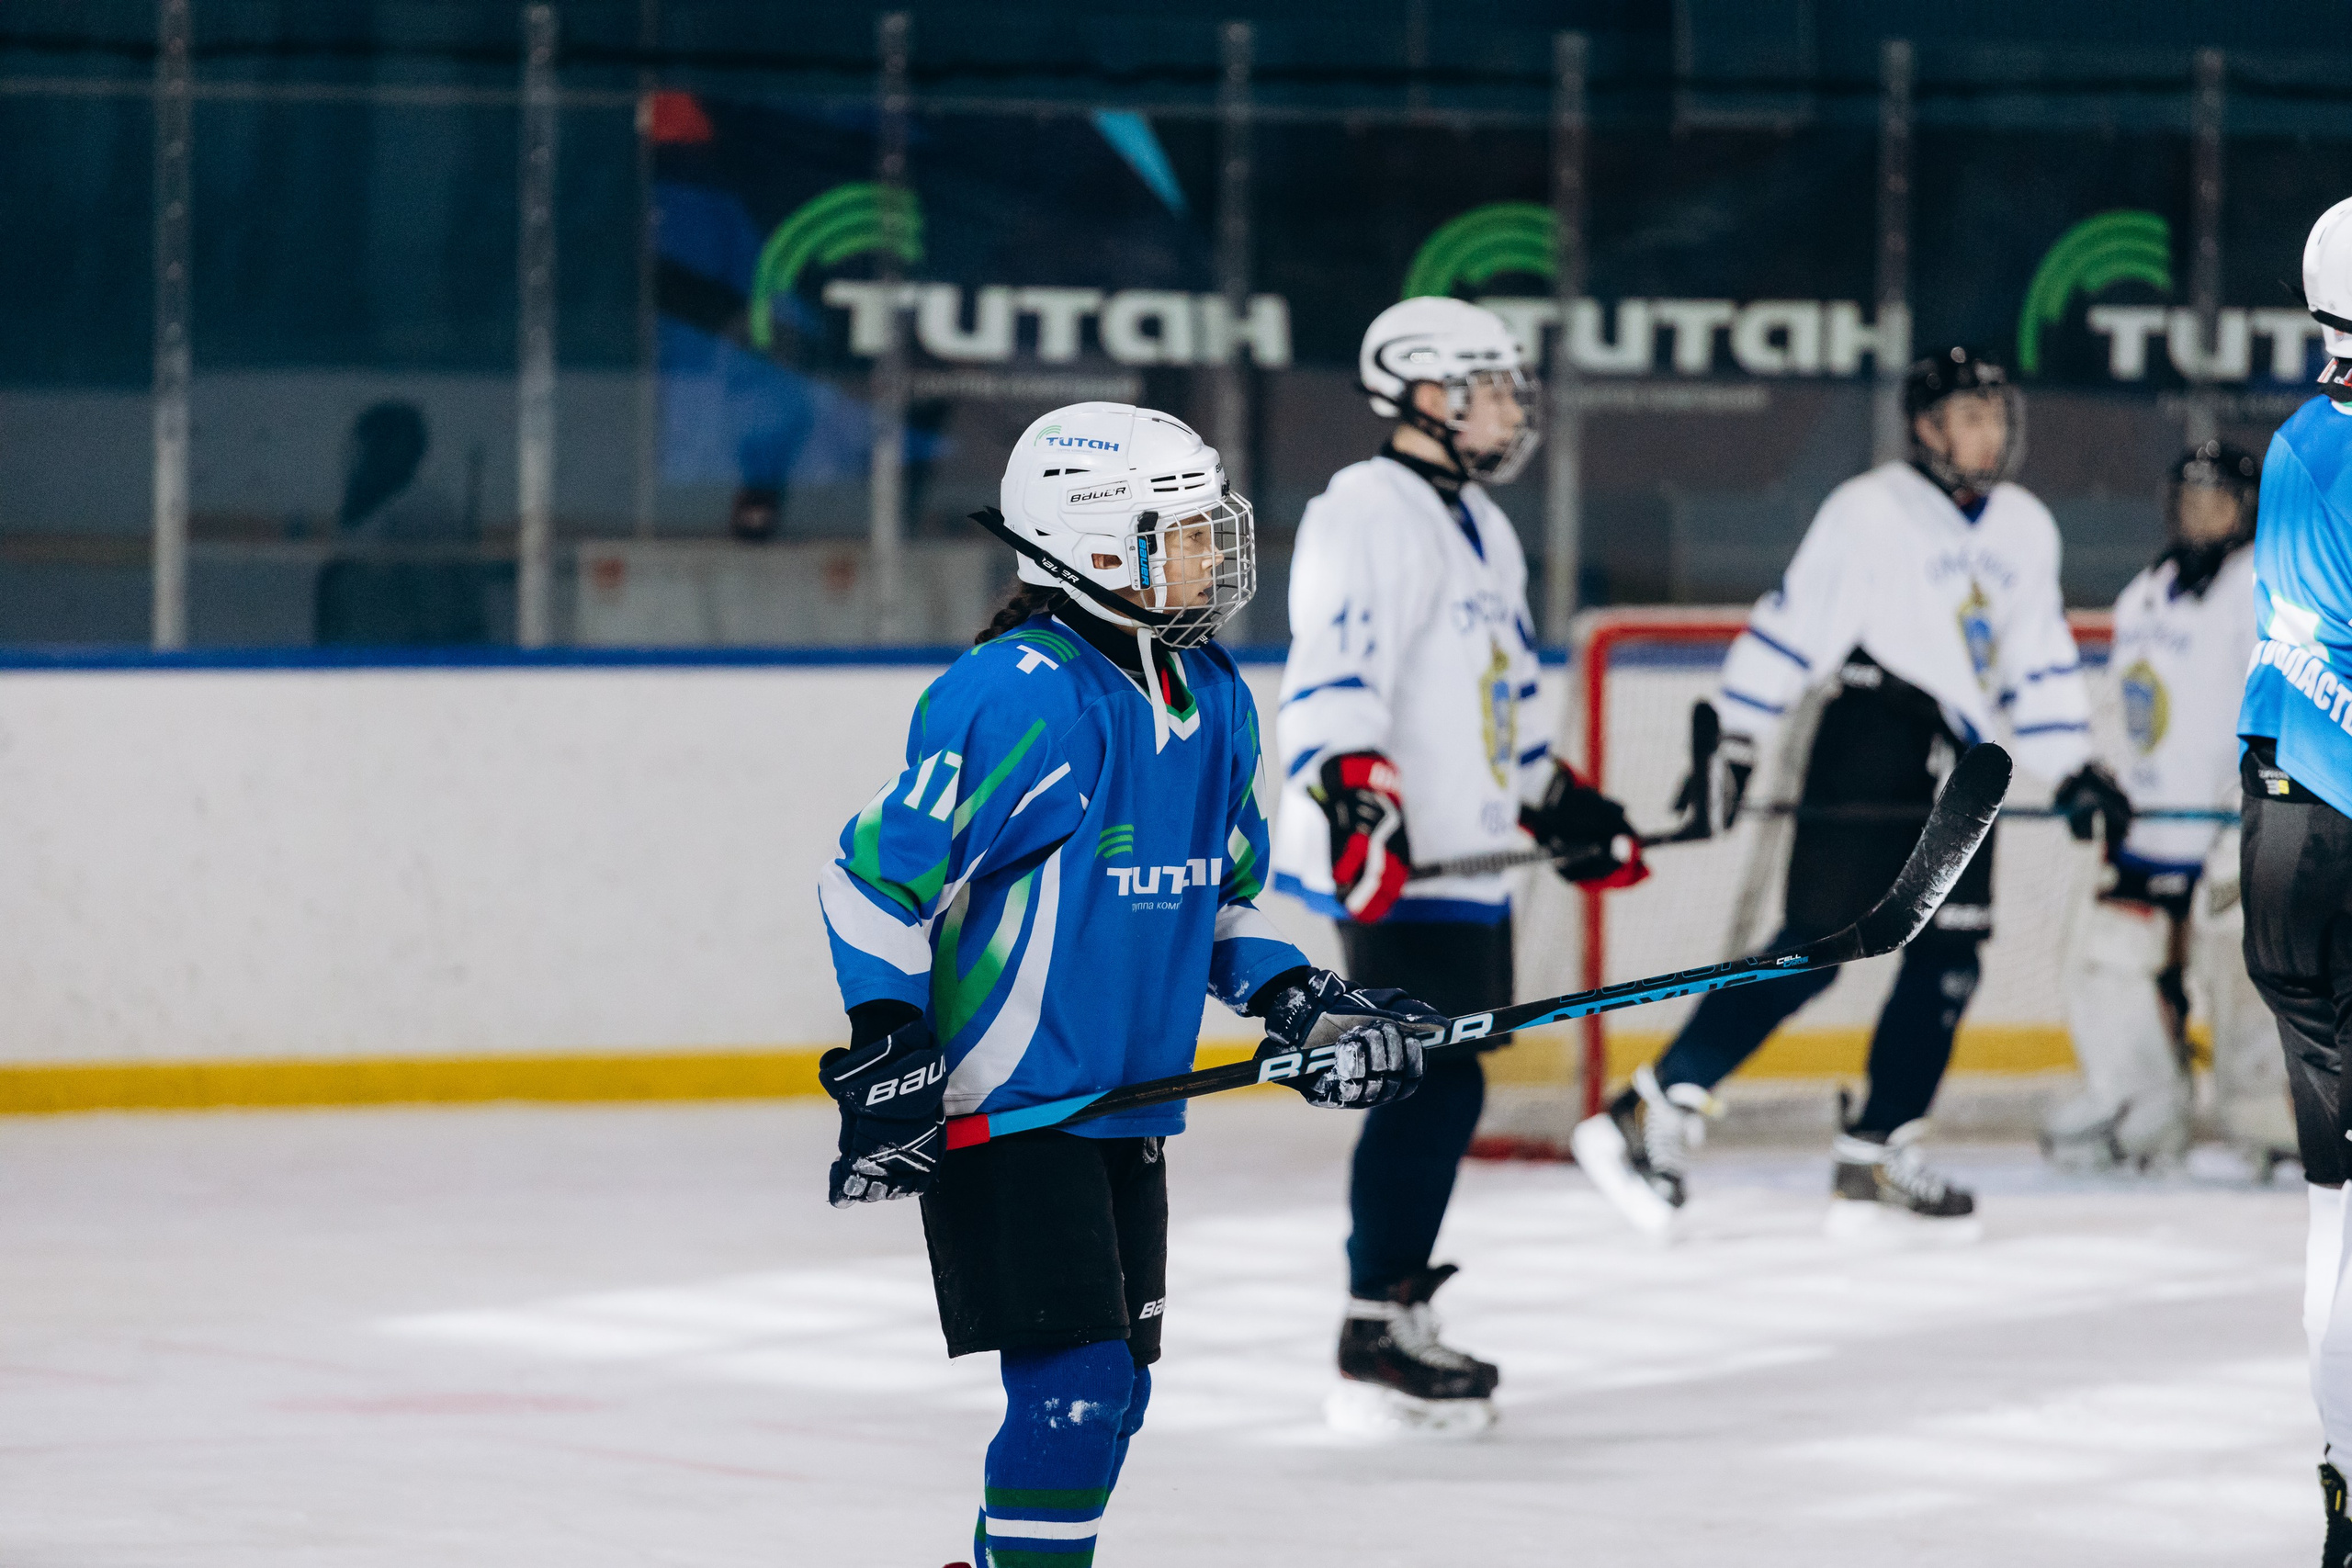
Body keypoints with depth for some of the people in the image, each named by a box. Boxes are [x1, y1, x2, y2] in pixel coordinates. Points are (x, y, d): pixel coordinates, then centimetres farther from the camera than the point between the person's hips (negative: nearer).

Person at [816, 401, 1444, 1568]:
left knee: (1107, 1390, 13)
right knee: (1075, 1381, -14)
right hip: (996, 1108, -9)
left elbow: (1222, 891, 21)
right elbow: (874, 875, -18)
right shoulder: (1020, 698, -19)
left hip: (1127, 1103, 9)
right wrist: (888, 1056, -21)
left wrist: (1298, 1004, 6)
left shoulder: (1213, 702, 8)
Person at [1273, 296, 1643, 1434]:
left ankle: (1396, 1313, 21)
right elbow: (1335, 669, -25)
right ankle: (1376, 1347, -13)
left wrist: (1560, 802, 33)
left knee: (1437, 1093, 13)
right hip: (1398, 870, -11)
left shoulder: (1480, 528, 22)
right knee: (1436, 1088, -14)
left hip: (1464, 864, 11)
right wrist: (1352, 795, -37)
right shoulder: (1369, 512, -12)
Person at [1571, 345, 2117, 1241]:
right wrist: (1733, 741, -14)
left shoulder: (2025, 531, 13)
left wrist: (2074, 770, 15)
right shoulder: (1870, 513, -8)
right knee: (1815, 948, -13)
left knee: (1948, 959, 1)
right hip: (1864, 755, -7)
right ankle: (1651, 1117, -12)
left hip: (1956, 765, 7)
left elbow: (2037, 663, 20)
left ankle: (1876, 1165, 7)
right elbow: (1792, 624, -10)